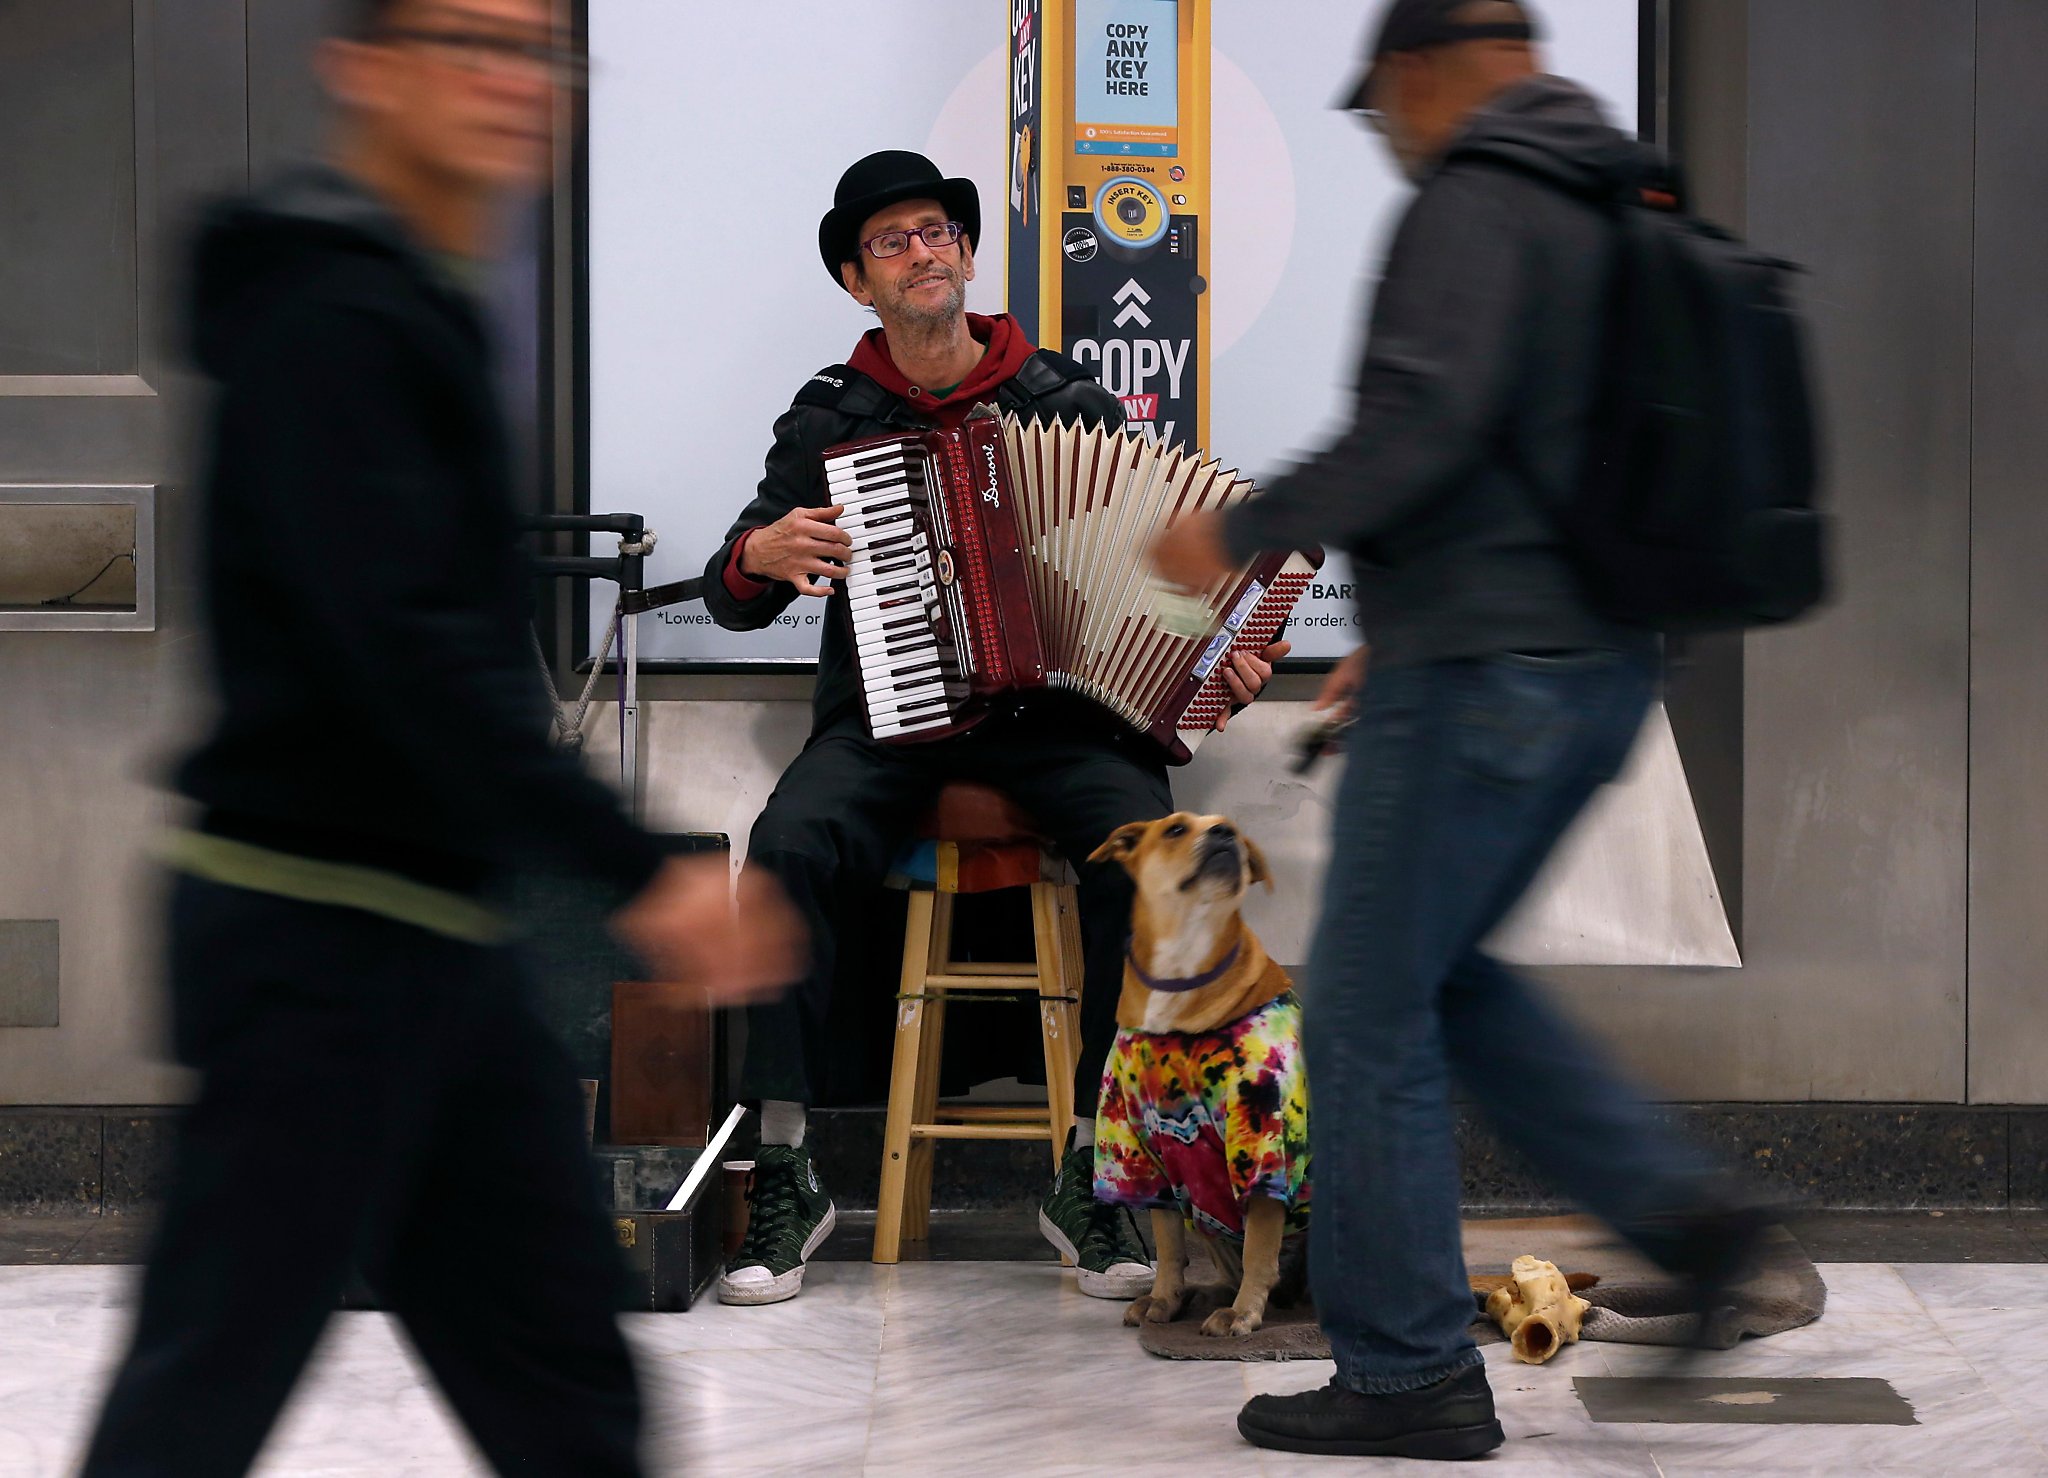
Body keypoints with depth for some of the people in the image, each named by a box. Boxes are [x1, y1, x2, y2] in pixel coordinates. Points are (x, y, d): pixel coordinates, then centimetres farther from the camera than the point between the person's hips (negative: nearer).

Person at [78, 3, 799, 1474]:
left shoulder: (419, 310, 16)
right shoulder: (332, 316, -15)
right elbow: (406, 643, -25)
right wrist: (639, 871, -28)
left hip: (432, 928, 10)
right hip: (322, 924, -10)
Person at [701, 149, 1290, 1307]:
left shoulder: (1066, 399, 8)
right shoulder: (829, 419, 8)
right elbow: (732, 602, 11)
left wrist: (1228, 656, -6)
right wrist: (762, 556, -12)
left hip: (1055, 713, 0)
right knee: (787, 847, -31)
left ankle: (1093, 1176, -21)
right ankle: (787, 1177, -22)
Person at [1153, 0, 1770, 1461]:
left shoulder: (1475, 203, -12)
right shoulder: (1621, 219, 16)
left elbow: (1427, 419, -26)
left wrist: (1244, 529, -13)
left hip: (1479, 670, -9)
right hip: (1600, 666, 9)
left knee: (1370, 1012, 0)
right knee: (1439, 972, 21)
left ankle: (1410, 1371, 4)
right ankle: (1674, 1204, 9)